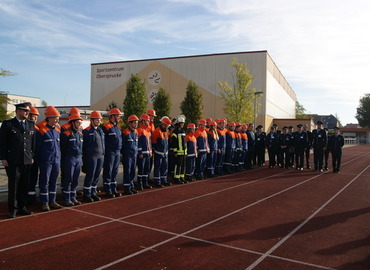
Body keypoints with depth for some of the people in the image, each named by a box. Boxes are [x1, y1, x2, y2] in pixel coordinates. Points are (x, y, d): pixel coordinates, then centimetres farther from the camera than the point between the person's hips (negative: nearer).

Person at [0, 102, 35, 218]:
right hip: (12, 161, -4)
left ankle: (22, 207, 22)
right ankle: (13, 209, 14)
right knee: (13, 186, 2)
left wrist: (32, 156, 10)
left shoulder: (31, 125, 11)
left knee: (24, 186, 10)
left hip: (27, 161, 4)